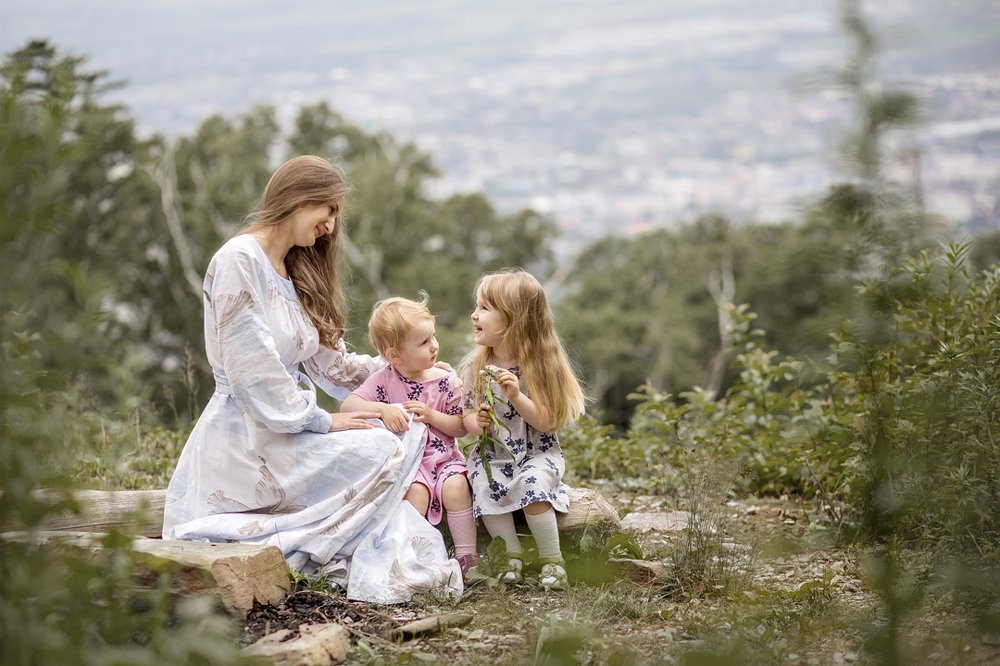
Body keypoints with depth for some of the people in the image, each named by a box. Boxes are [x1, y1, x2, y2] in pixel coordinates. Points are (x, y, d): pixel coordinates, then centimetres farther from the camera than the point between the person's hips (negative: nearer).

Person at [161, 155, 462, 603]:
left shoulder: (296, 273, 20)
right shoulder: (238, 260, -10)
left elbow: (330, 362, 19)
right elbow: (251, 370, -16)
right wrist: (322, 421, -15)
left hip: (285, 428, 9)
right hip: (245, 438, -9)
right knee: (385, 452, -20)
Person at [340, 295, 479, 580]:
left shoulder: (446, 380, 1)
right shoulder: (383, 380, -2)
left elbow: (460, 428, 1)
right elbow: (348, 404, -11)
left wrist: (430, 415, -15)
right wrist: (382, 409, -26)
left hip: (443, 457, 2)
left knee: (456, 487, -27)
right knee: (416, 491, -31)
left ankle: (467, 554, -16)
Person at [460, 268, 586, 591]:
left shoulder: (539, 365, -10)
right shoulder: (476, 366, 2)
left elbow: (548, 422, -13)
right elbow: (467, 415, 8)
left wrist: (517, 396, -27)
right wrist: (476, 422, -16)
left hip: (537, 452, -3)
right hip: (492, 454, 3)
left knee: (533, 485, -31)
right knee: (484, 488, -26)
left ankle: (552, 560, -12)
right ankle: (513, 555, -5)